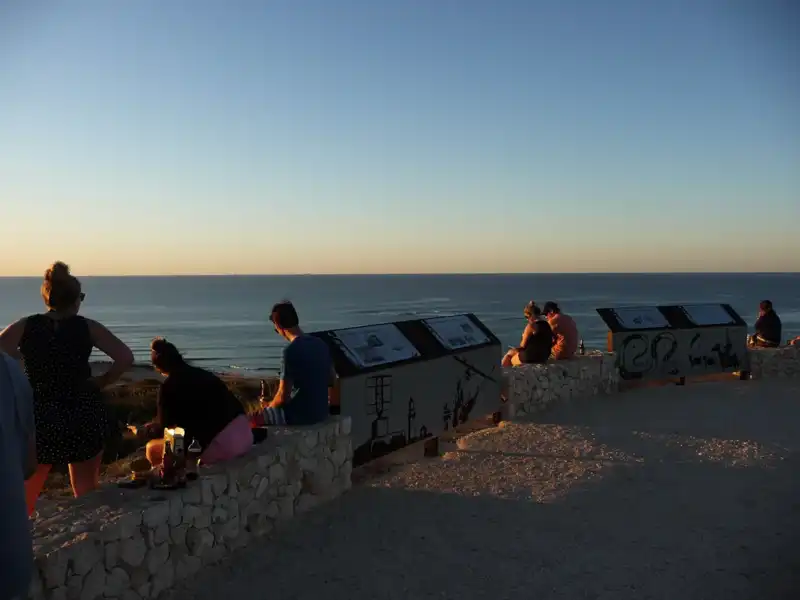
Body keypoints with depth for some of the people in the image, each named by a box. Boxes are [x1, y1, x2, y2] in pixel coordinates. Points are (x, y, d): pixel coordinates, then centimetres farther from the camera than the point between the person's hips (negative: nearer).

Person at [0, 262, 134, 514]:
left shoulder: (25, 326, -3)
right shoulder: (87, 327, -6)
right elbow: (125, 357, -13)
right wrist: (101, 382, -1)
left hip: (38, 418, 0)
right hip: (84, 417, 0)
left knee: (23, 495, 18)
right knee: (87, 491, 15)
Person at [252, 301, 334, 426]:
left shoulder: (291, 351, -21)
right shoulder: (320, 344, 1)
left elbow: (283, 397, -19)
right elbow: (332, 380, 12)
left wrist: (269, 405, 1)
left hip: (299, 415, -7)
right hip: (322, 411, 7)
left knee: (255, 421, 14)